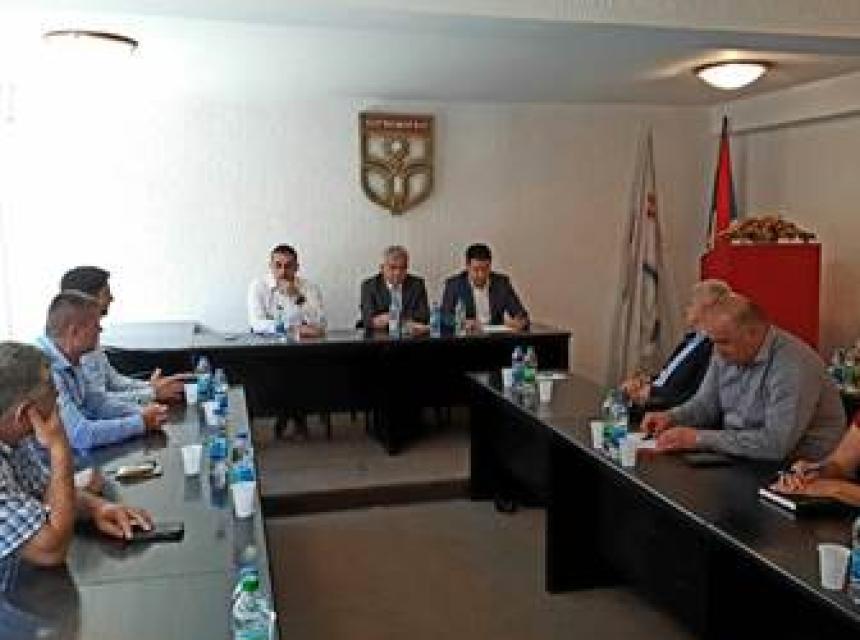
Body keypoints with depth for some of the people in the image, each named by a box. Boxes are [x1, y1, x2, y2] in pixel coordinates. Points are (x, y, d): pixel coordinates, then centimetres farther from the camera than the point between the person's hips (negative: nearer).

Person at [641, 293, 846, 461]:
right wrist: (671, 417, -7)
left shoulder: (793, 366, -23)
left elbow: (776, 444, -30)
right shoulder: (726, 351, 2)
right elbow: (705, 404, 14)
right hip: (737, 455, 7)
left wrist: (699, 438, -27)